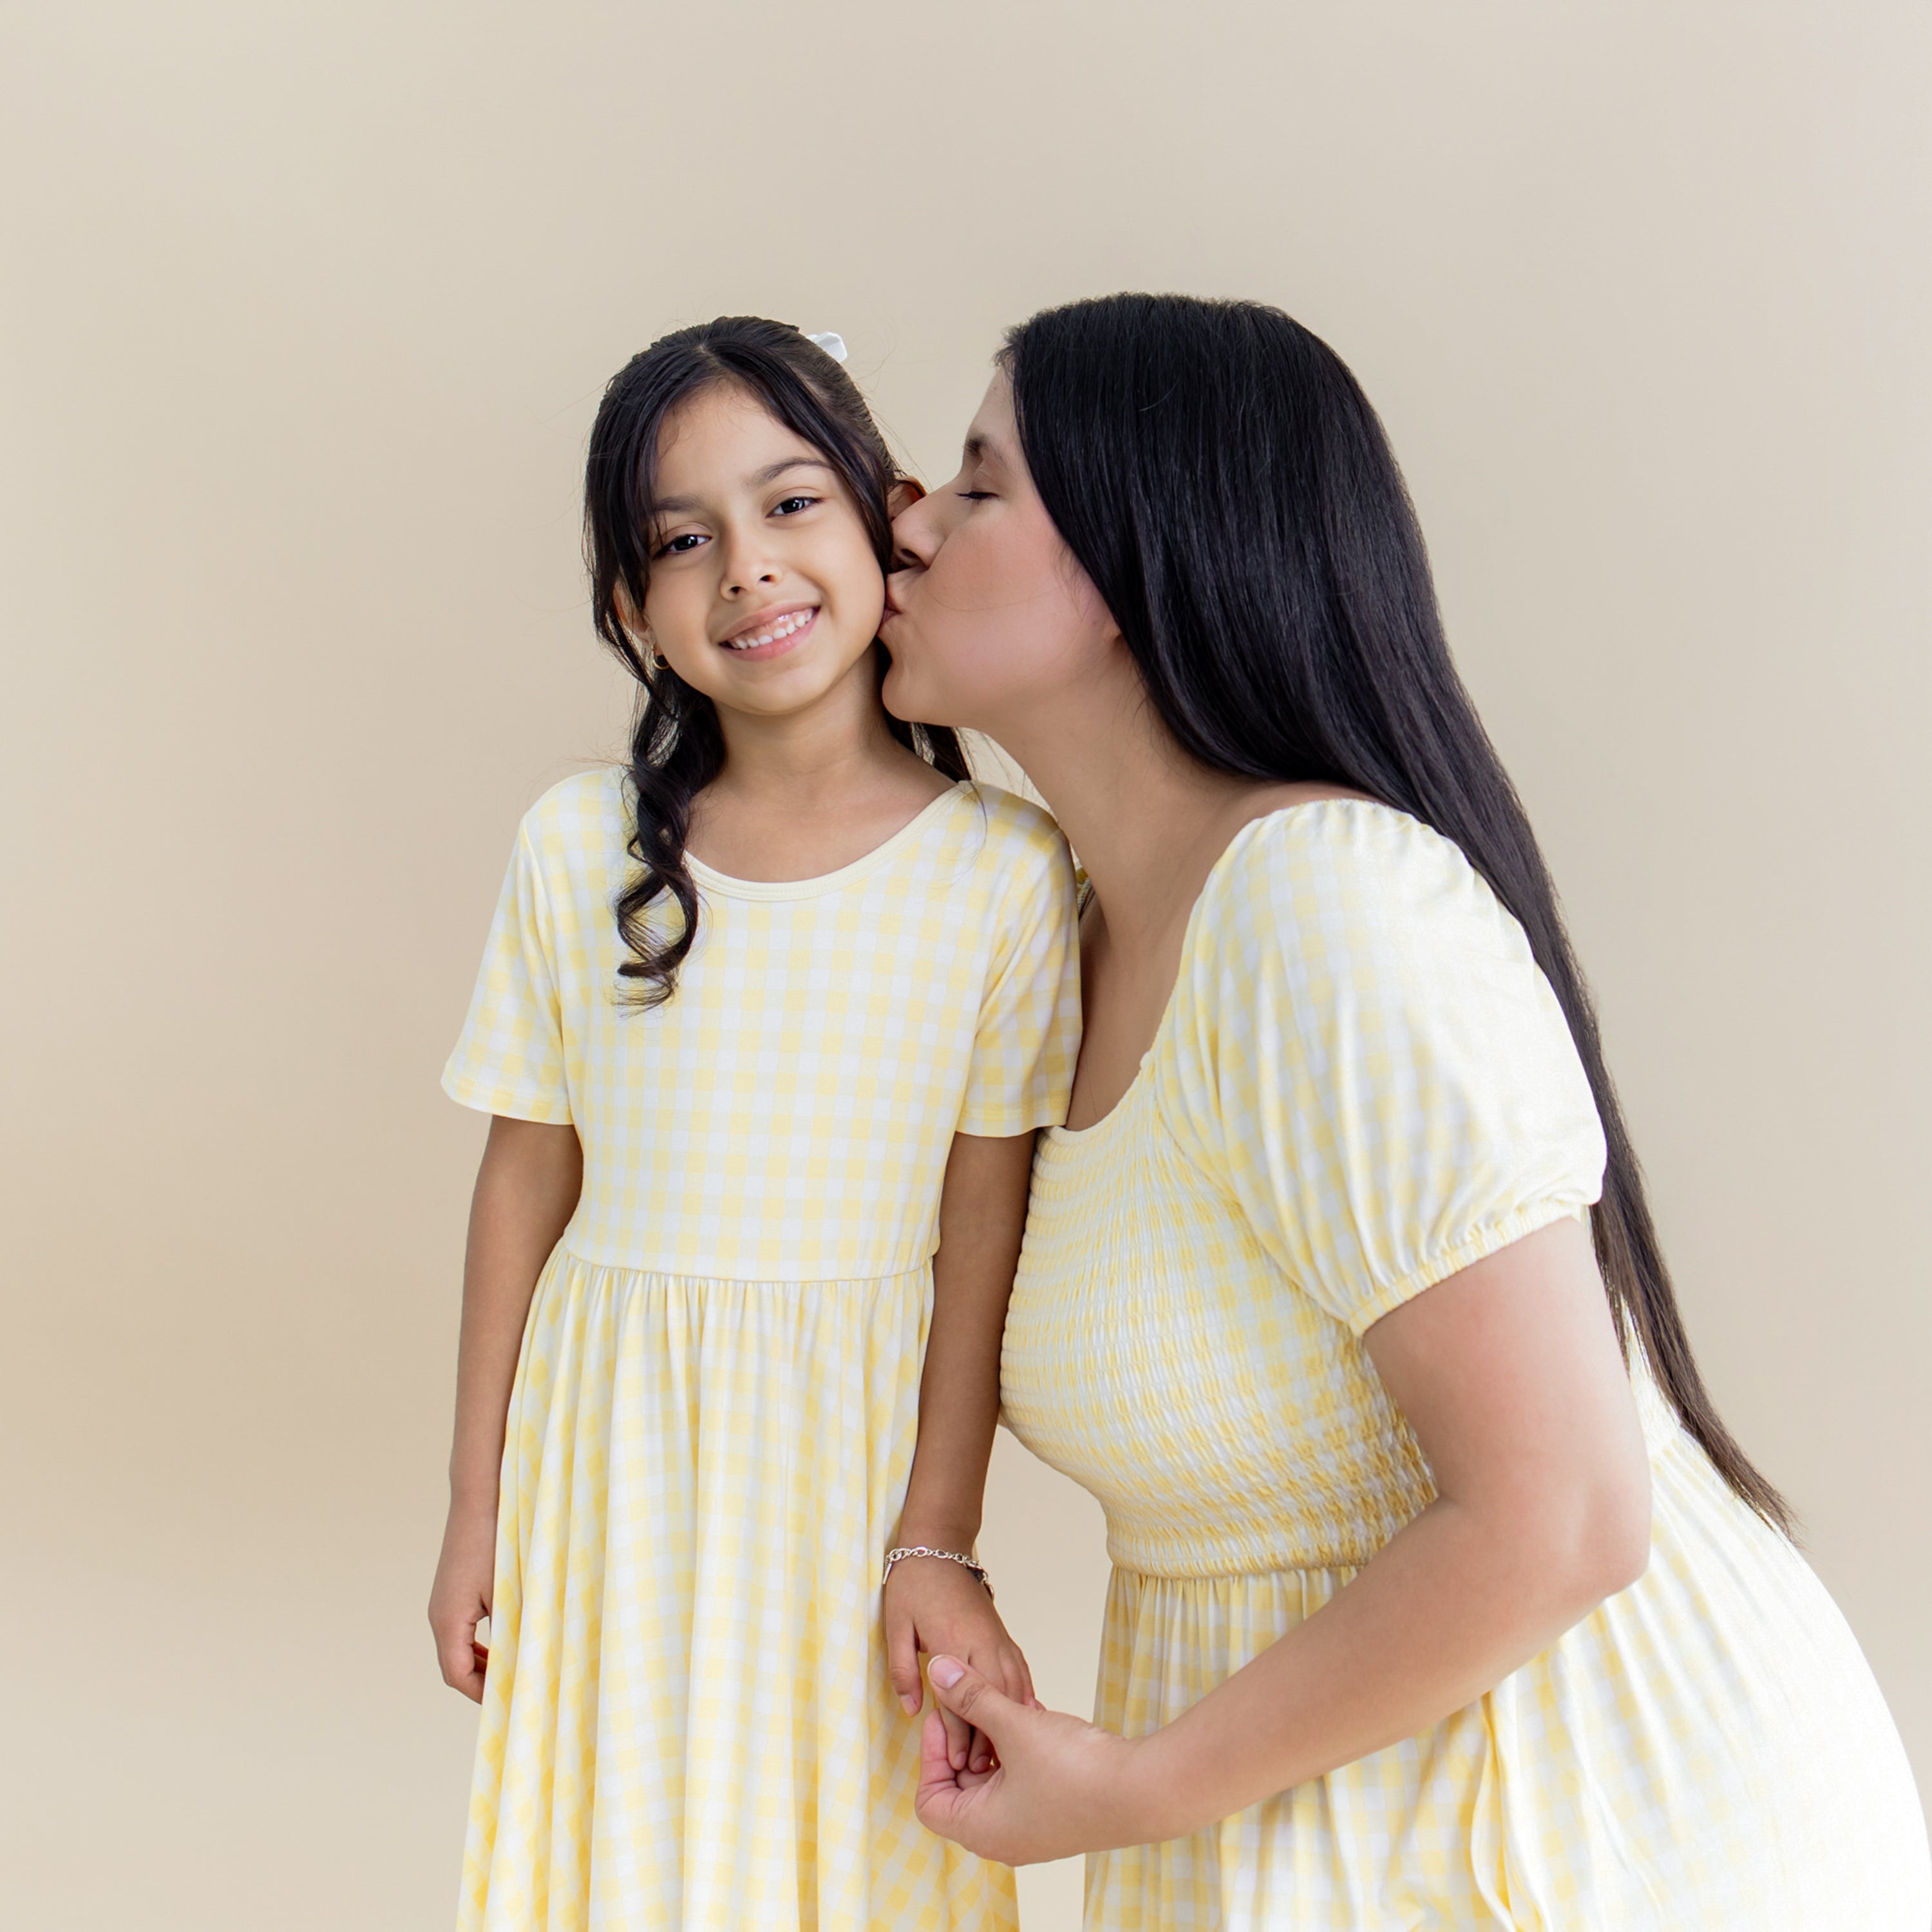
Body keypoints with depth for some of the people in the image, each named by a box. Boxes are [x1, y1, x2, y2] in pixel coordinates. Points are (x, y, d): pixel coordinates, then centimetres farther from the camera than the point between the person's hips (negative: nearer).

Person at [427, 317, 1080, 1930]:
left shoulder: (1004, 870, -10)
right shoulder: (578, 849, -5)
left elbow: (984, 1235, -6)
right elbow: (526, 1186, 1)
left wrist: (938, 1548, -5)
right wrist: (476, 1511, 6)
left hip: (853, 1450, -1)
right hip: (616, 1456, 2)